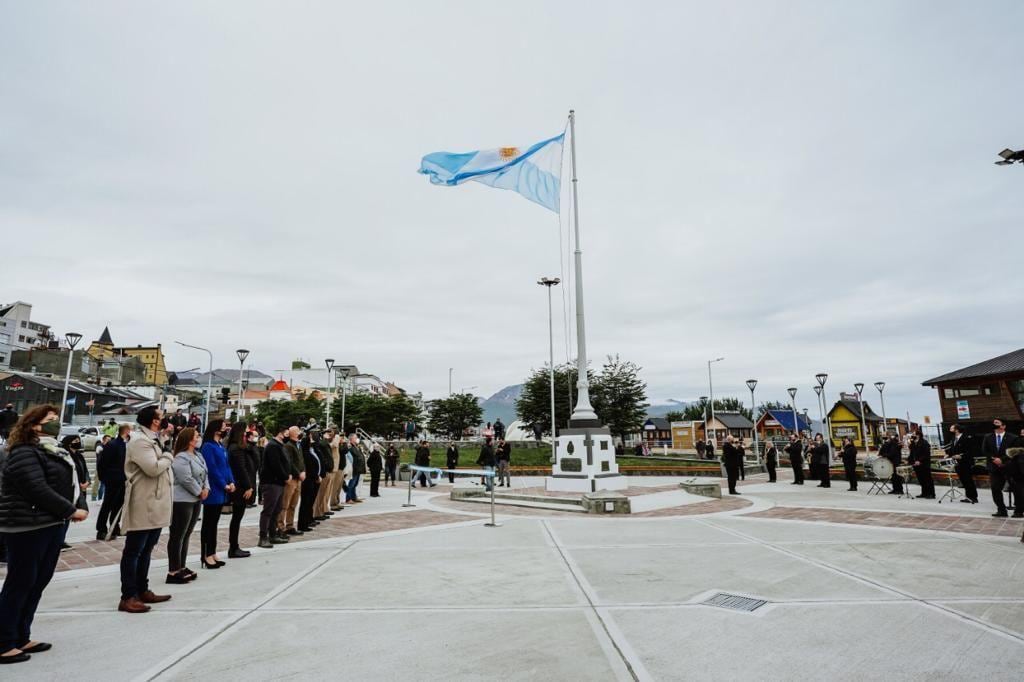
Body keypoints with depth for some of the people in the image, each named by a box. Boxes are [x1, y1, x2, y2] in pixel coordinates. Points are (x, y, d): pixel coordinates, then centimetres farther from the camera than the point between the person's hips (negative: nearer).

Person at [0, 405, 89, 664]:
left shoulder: (55, 451, 15)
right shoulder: (24, 453, -14)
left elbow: (72, 482, 13)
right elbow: (39, 490, -21)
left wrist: (81, 507, -3)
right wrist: (71, 511, -14)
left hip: (53, 526, 9)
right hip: (28, 528, -9)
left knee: (39, 583, 13)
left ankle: (21, 638, 24)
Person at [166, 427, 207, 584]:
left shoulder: (198, 456, 13)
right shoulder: (181, 458, -16)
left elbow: (205, 473, 16)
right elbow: (186, 480, -23)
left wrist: (206, 488, -1)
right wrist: (199, 492, -12)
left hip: (195, 500, 9)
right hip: (181, 501, -9)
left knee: (186, 535, 15)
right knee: (177, 536, -3)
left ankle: (181, 567, 24)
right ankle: (173, 572, 3)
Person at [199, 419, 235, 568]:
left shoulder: (221, 446, 14)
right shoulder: (208, 446, -13)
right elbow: (212, 469, -17)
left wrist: (231, 482, 0)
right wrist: (224, 485, -14)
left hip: (221, 491, 8)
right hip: (213, 490, -8)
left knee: (214, 522, 13)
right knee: (208, 523, -1)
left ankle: (212, 553, 20)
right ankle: (206, 555, 6)